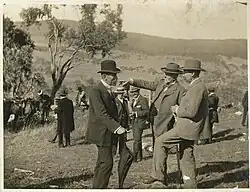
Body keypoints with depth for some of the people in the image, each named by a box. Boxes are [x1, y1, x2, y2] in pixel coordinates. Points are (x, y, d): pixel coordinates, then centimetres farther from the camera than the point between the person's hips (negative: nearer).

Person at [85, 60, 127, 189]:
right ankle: (100, 188, -2)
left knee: (102, 162, 16)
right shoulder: (96, 91, -17)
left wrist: (117, 126, 10)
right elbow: (101, 114, -26)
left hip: (108, 133, 10)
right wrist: (116, 127, -32)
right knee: (107, 162, -10)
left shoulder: (109, 91, 14)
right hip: (101, 133, -10)